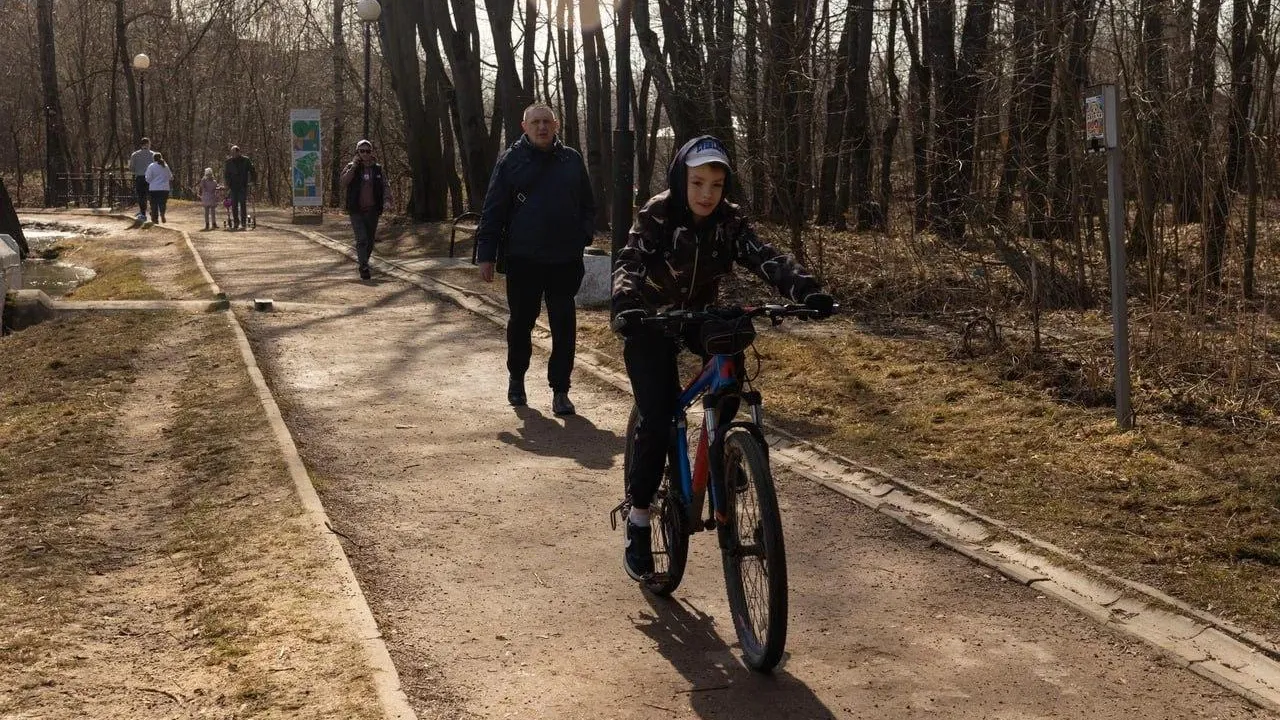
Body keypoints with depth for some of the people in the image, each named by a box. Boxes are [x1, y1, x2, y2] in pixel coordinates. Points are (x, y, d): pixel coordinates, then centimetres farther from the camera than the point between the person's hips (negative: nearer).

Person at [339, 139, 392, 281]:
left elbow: (385, 185, 1)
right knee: (362, 239, -16)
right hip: (356, 211, -3)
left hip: (372, 211, 3)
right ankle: (364, 267, -15)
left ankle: (362, 260, 32)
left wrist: (387, 199, -17)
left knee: (370, 240, 10)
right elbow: (344, 181, -13)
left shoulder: (378, 169, 8)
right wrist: (353, 167, -16)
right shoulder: (351, 167, 3)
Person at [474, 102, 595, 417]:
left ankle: (560, 389, 10)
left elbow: (588, 206, 13)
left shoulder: (572, 160, 7)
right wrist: (486, 255, -3)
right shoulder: (511, 160, 1)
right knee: (521, 322, 11)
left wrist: (583, 238, -2)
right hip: (523, 260, -1)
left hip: (566, 260, 1)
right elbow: (493, 211, 0)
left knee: (564, 326, 1)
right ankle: (516, 377, 32)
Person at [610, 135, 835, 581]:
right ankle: (638, 520, -3)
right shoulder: (657, 217, -21)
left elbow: (765, 258, -26)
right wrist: (625, 305, -57)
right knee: (657, 420, -16)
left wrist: (806, 289, -45)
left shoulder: (729, 222, -12)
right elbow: (629, 263, -35)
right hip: (650, 325, -4)